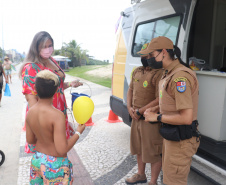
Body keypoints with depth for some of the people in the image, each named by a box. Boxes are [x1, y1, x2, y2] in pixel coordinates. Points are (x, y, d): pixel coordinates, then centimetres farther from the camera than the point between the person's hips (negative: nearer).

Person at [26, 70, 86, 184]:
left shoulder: (30, 112, -7)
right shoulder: (57, 115, -28)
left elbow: (30, 140, 4)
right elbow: (62, 149, -27)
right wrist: (78, 132, -15)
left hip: (37, 160, 6)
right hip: (55, 164, -6)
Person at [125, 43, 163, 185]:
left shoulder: (159, 74, -19)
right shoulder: (137, 71, 8)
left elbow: (159, 100, -24)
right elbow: (130, 90, 17)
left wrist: (139, 111, -17)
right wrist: (130, 108, 1)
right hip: (136, 117, 8)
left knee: (154, 152, 7)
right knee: (139, 148, 23)